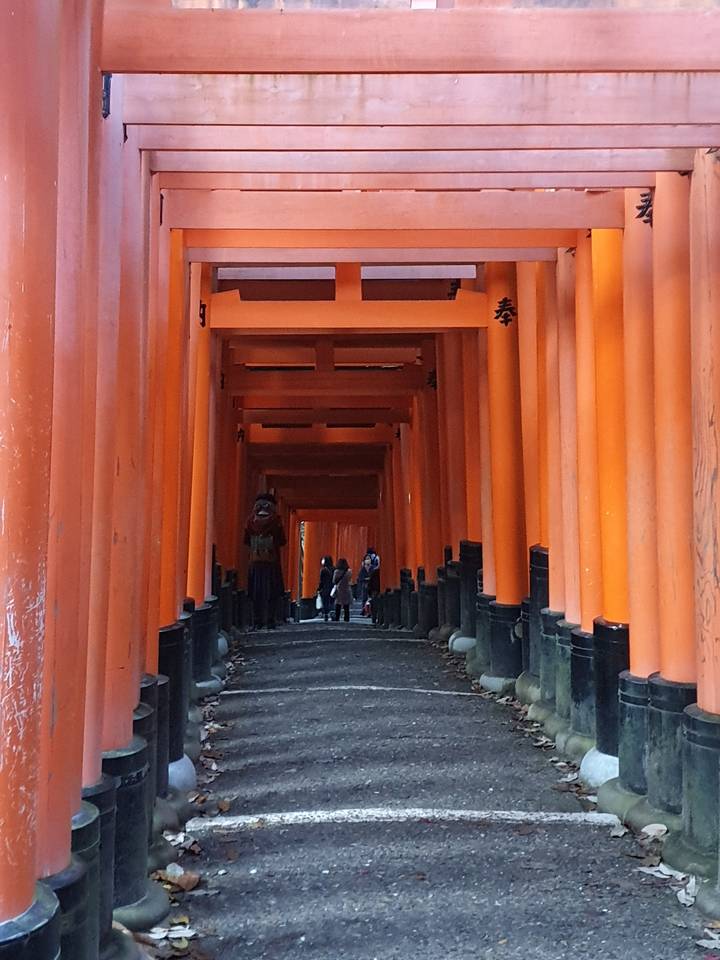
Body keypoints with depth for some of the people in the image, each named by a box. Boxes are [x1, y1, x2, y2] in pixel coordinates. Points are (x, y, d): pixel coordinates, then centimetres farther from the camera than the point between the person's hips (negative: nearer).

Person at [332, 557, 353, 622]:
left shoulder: (337, 571, -11)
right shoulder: (349, 571, -6)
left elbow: (334, 582, -3)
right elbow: (350, 581, 2)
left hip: (339, 590, -2)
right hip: (346, 590, 2)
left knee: (338, 607, 8)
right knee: (346, 607, 9)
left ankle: (336, 618, 7)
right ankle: (347, 619, 9)